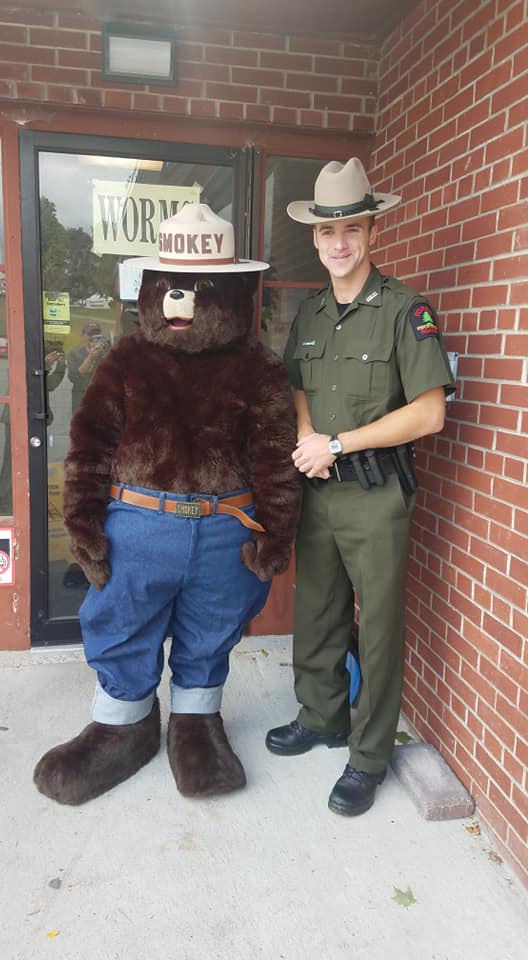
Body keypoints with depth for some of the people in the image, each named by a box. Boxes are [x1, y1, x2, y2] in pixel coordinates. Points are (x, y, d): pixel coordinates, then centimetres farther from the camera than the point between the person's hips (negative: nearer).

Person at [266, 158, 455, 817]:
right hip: (317, 489, 6)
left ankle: (369, 757, 22)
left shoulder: (405, 310, -9)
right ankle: (322, 717, 38)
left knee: (378, 628, 5)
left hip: (376, 494, -5)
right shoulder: (309, 313, 9)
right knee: (315, 614, 17)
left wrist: (339, 443, -15)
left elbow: (429, 414, -14)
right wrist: (306, 439, -4)